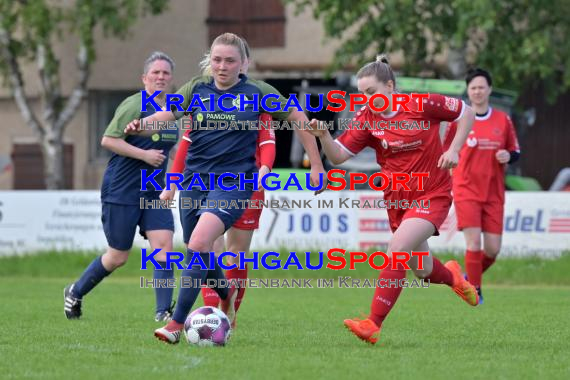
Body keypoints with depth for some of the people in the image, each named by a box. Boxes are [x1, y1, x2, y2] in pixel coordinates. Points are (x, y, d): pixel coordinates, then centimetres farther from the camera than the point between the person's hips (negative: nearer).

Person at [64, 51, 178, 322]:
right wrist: (144, 155, -22)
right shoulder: (134, 105, -13)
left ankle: (163, 311, -8)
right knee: (118, 257, 3)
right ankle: (74, 293, 25)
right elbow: (108, 140, -18)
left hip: (155, 192, 6)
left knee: (164, 246, -11)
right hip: (122, 191, -6)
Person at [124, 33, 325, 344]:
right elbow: (164, 117, -4)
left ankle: (177, 324, -20)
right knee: (198, 253, 11)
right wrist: (140, 126, -27)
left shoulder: (259, 93, 0)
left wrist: (316, 166, 7)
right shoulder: (196, 89, 6)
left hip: (233, 182, -4)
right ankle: (226, 295, 46)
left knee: (199, 244, -24)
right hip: (194, 179, 4)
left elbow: (298, 119, 8)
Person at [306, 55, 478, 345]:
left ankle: (374, 324, -24)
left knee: (396, 251, -24)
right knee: (422, 270, 15)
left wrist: (453, 150, -12)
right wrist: (323, 136, -29)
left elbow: (466, 113, -1)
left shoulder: (422, 105, -14)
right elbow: (339, 155, -10)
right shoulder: (366, 118, -4)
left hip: (432, 196, -5)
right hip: (397, 199, 5)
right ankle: (452, 275, 52)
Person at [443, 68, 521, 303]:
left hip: (494, 193, 3)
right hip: (466, 190, -2)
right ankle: (474, 291, 1)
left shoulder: (503, 120, 5)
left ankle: (471, 277, 29)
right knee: (473, 243, -14)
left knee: (493, 249, 0)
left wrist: (508, 156, -9)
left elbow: (516, 152, 12)